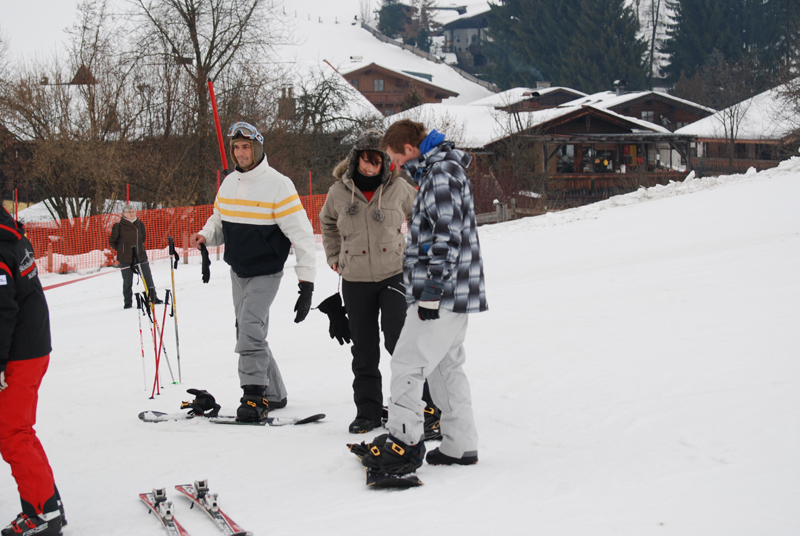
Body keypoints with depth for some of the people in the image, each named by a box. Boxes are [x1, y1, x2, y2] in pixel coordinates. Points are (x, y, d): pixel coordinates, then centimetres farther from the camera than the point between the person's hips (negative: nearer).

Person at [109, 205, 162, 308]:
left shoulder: (140, 224, 5)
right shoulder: (118, 226, -6)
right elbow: (112, 242, 4)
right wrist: (122, 249, 6)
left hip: (140, 256, 3)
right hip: (125, 259, -3)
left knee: (148, 279, 6)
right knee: (127, 282, 3)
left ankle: (153, 298, 20)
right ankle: (128, 302, 16)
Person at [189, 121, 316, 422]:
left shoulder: (278, 185, -15)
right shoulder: (229, 183, 5)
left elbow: (302, 236, -15)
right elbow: (219, 222, 19)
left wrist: (307, 286, -19)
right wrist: (204, 236, -7)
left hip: (266, 274, -7)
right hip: (238, 272, 7)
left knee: (250, 328, -22)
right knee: (249, 333, 12)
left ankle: (254, 395, -17)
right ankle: (273, 394, 24)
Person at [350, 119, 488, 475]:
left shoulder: (441, 172, -15)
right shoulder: (437, 170, 18)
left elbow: (448, 235, -22)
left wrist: (432, 287, -22)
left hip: (443, 295, -11)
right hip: (452, 295, 11)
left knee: (407, 363, -9)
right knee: (446, 367, 14)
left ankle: (403, 443, -6)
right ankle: (460, 447, 19)